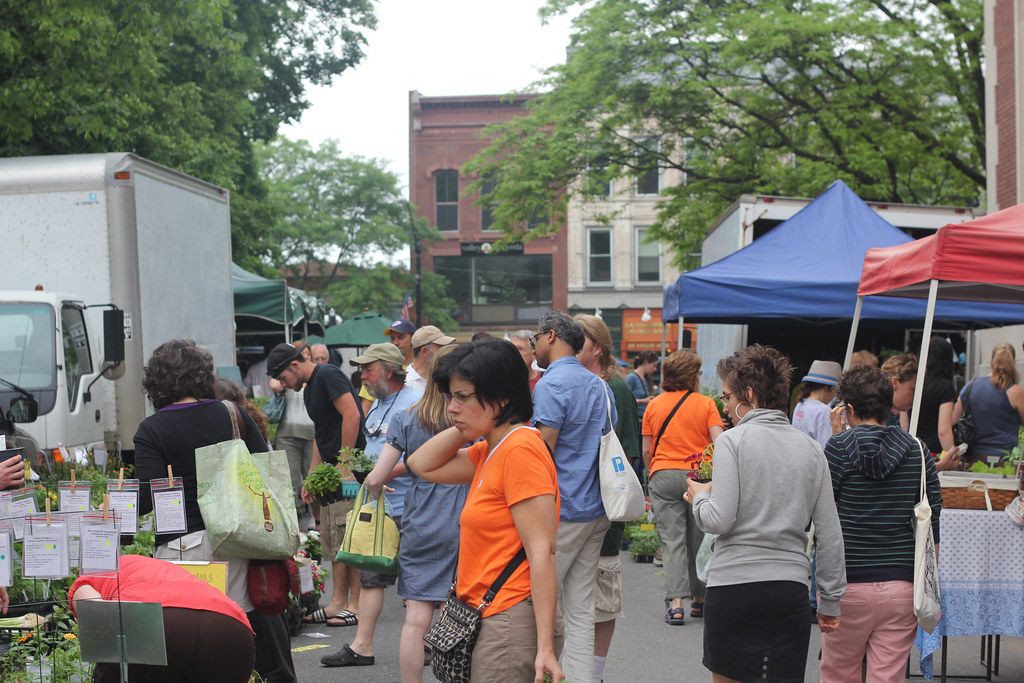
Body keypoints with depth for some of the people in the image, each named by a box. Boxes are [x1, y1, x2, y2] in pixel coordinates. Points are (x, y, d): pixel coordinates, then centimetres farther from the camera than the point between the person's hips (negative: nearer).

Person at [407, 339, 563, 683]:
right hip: (487, 619, 9)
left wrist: (545, 647, -23)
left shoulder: (520, 449, -17)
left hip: (512, 622, -9)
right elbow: (422, 465, 21)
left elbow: (542, 552, -21)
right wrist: (467, 428, 7)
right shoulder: (490, 451, 12)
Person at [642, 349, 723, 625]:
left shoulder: (654, 405, 6)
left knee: (671, 540, -1)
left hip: (663, 476, 1)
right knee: (699, 539, 11)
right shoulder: (706, 404, -1)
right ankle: (699, 600, 21)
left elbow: (646, 451, 8)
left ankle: (676, 603, -11)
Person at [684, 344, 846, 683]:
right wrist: (831, 600, 15)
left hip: (734, 586, -4)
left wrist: (700, 497, 9)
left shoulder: (732, 441, -5)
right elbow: (830, 534, 9)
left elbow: (720, 520, -13)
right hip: (792, 588, 4)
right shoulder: (811, 448, 8)